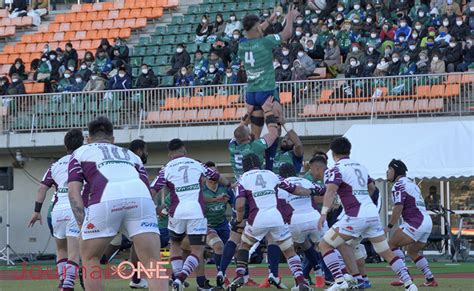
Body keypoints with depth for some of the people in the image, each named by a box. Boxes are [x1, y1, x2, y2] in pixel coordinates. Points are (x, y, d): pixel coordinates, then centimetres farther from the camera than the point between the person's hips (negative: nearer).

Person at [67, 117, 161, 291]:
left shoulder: (81, 152, 30)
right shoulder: (130, 154, 37)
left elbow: (74, 192, 14)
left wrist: (83, 227, 7)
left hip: (105, 199, -2)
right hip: (140, 197, 2)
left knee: (89, 258, 20)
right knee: (153, 267, 0)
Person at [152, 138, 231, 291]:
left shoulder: (166, 169, 8)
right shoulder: (196, 164, 13)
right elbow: (217, 177, 28)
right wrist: (229, 184, 47)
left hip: (177, 212, 1)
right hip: (197, 211, -1)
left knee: (175, 245, 25)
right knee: (197, 251, 3)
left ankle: (178, 277, 13)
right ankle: (180, 278, -19)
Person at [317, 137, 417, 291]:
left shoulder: (335, 170, -2)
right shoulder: (361, 167, 18)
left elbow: (331, 190, -19)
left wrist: (324, 213, -27)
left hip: (355, 216, -6)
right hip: (373, 213, 6)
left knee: (324, 245, 3)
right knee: (386, 252, 17)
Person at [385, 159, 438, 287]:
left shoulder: (399, 184, -6)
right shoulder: (411, 183, 23)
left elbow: (398, 207, -17)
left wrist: (389, 226, -12)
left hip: (416, 222, -9)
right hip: (427, 221, 9)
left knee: (392, 244, -5)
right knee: (412, 251, 22)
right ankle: (430, 279, 16)